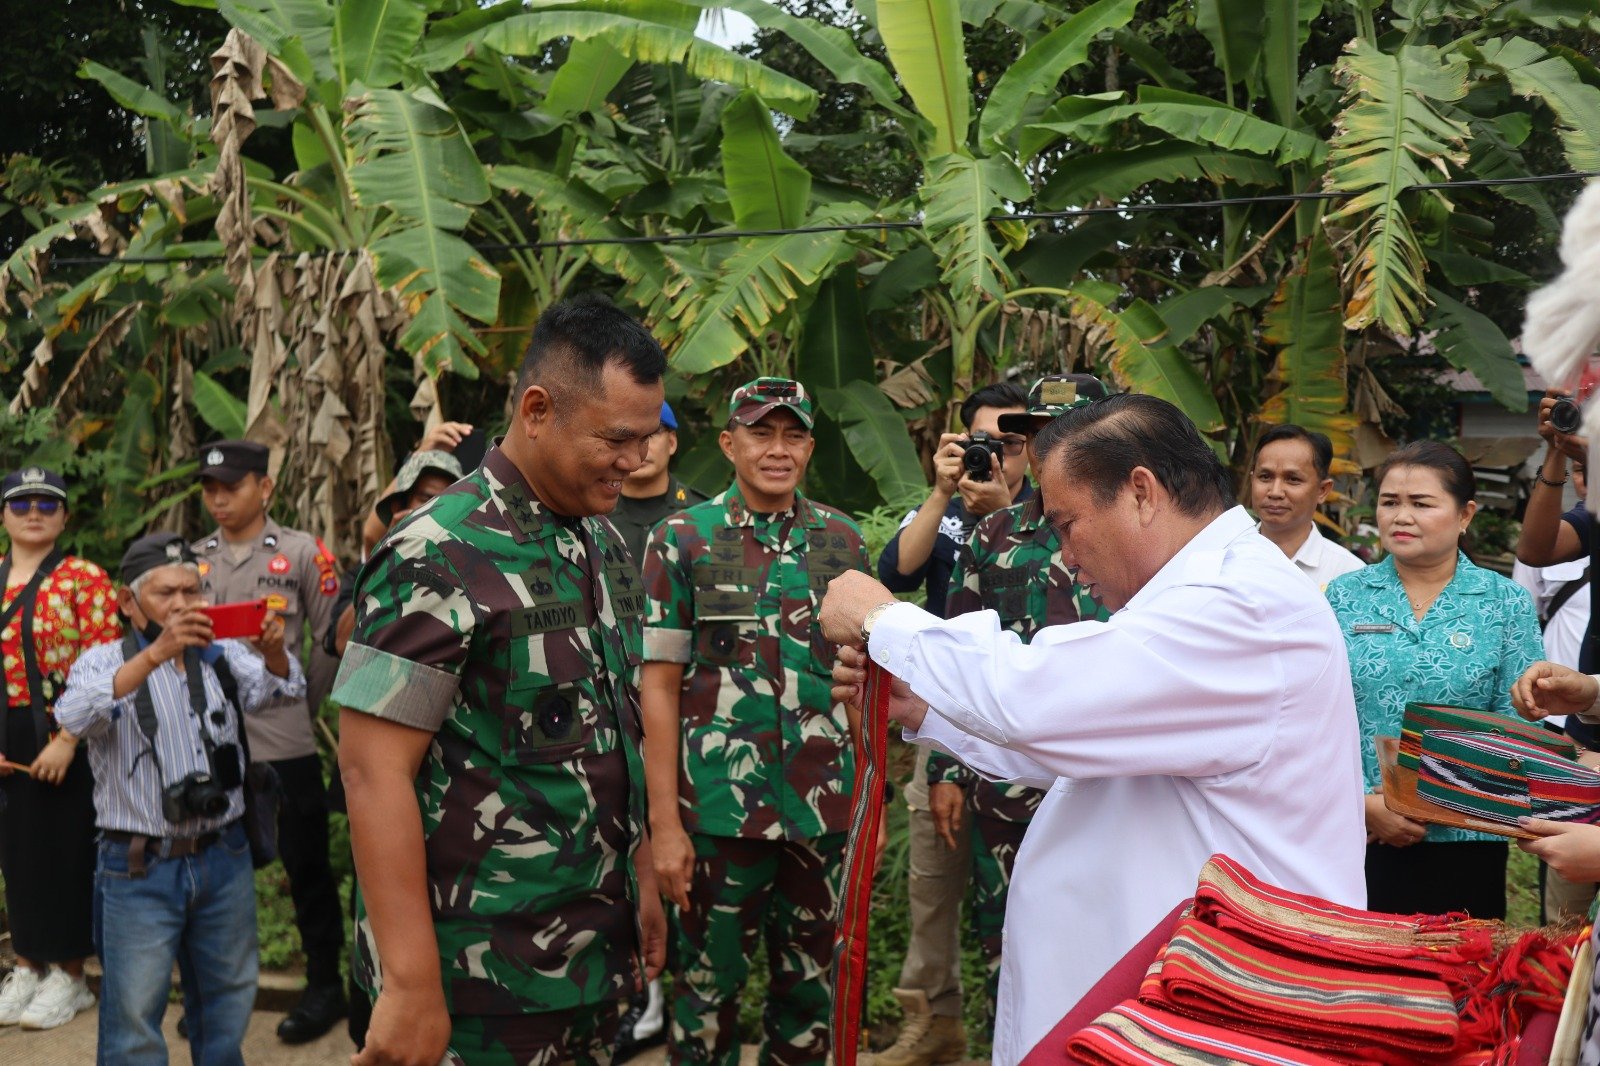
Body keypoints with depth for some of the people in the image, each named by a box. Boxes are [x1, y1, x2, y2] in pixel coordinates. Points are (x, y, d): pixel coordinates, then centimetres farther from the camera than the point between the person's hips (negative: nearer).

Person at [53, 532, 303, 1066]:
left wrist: (273, 650, -34)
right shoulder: (104, 662, -2)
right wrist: (155, 653, -36)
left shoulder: (221, 655, 6)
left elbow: (278, 689, -11)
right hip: (139, 867, -3)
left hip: (224, 858, 3)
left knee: (228, 1001, 16)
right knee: (135, 1012, 2)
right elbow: (76, 717, -23)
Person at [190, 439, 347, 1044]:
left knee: (307, 867, 5)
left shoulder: (303, 554, -1)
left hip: (284, 744, -4)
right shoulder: (191, 561, 10)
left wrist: (300, 705, 3)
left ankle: (324, 985, 18)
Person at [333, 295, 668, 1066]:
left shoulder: (604, 544, 7)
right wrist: (411, 984, -21)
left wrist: (642, 882, 14)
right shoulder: (439, 558, -16)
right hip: (480, 973, -7)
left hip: (597, 952, 7)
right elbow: (373, 771, -19)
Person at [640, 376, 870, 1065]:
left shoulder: (843, 541, 6)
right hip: (719, 805, -3)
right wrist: (665, 822, -9)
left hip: (824, 805, 3)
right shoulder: (682, 539, -2)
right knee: (708, 983, 8)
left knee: (810, 983, 14)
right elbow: (660, 685, -4)